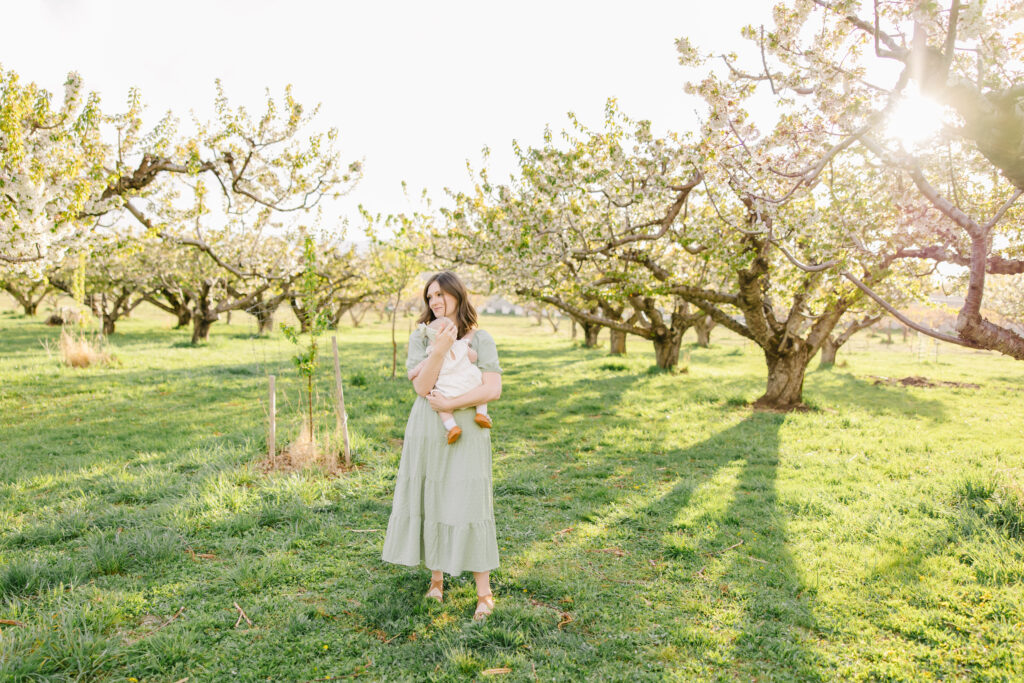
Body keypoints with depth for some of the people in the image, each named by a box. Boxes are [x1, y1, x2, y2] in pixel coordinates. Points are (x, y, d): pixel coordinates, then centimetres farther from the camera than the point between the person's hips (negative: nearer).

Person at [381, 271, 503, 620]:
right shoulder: (420, 337, 5)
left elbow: (493, 390, -11)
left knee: (469, 508, -2)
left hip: (466, 434, -2)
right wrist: (440, 348, -19)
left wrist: (450, 404, -14)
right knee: (429, 504, 8)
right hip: (427, 434, 3)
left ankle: (484, 592, 9)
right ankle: (436, 579, 27)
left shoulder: (481, 340, 0)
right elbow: (421, 387, -8)